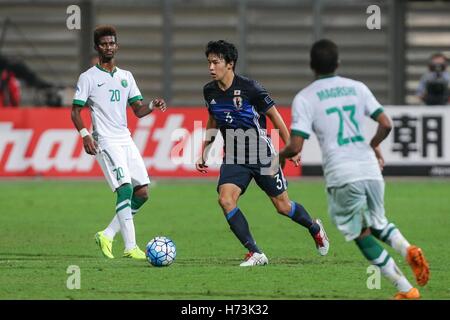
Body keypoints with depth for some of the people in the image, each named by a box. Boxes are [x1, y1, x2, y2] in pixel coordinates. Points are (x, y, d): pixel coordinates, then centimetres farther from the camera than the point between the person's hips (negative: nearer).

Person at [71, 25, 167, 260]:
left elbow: (138, 110, 14)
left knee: (142, 193, 2)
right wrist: (84, 134, -18)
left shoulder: (126, 76, 15)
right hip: (105, 141, -7)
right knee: (125, 188, -20)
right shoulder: (88, 78, -1)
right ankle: (130, 247, -21)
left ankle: (107, 235, 14)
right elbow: (75, 111, -2)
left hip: (126, 140, 7)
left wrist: (152, 106, -7)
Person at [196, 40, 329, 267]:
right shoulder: (210, 91, -2)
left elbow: (274, 115, -7)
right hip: (233, 158, 4)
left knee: (283, 206, 6)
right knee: (225, 199, -20)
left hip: (262, 155, -4)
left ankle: (315, 229, 38)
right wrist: (204, 152, 16)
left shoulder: (249, 88, -18)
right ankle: (255, 254, -14)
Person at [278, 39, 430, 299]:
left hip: (341, 175, -4)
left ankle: (406, 289, 4)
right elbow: (386, 125, 4)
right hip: (370, 168, 4)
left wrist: (282, 155, 14)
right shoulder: (357, 88, 9)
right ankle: (407, 249, -6)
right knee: (377, 223, 26)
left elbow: (296, 146, -8)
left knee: (363, 235, 11)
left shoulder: (304, 98, -2)